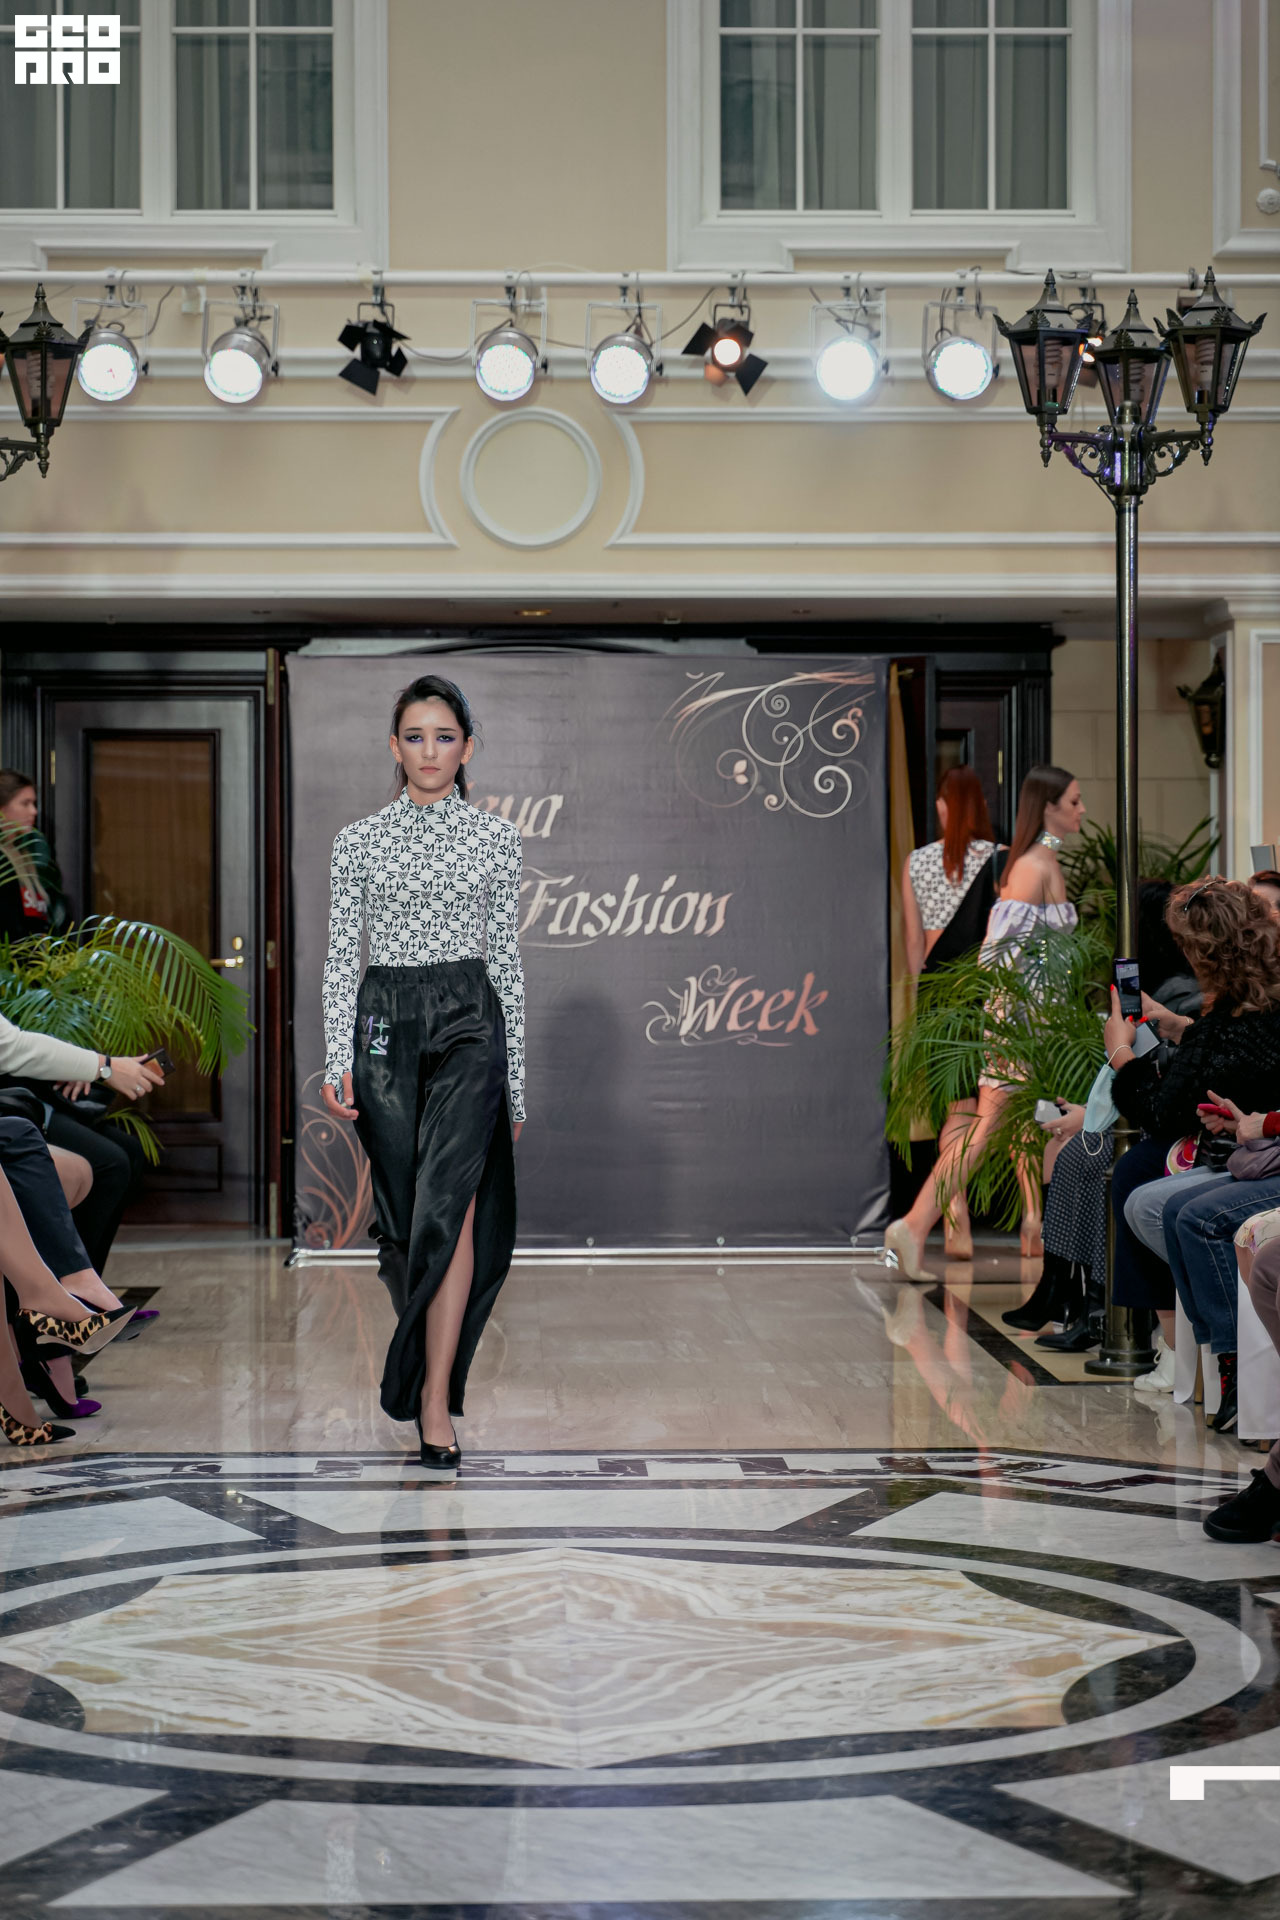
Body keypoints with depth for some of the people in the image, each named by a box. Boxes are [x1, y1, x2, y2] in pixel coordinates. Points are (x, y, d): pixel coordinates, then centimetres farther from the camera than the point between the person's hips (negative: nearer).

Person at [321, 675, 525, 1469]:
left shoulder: (496, 838, 5)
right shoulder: (360, 842, 6)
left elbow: (506, 957, 7)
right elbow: (341, 957, 5)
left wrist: (516, 1078, 8)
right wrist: (338, 1062, -6)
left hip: (469, 1022, -2)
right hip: (387, 1023, 2)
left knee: (448, 1204, -16)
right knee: (403, 1215, 5)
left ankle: (435, 1399, -14)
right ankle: (430, 1361, 28)